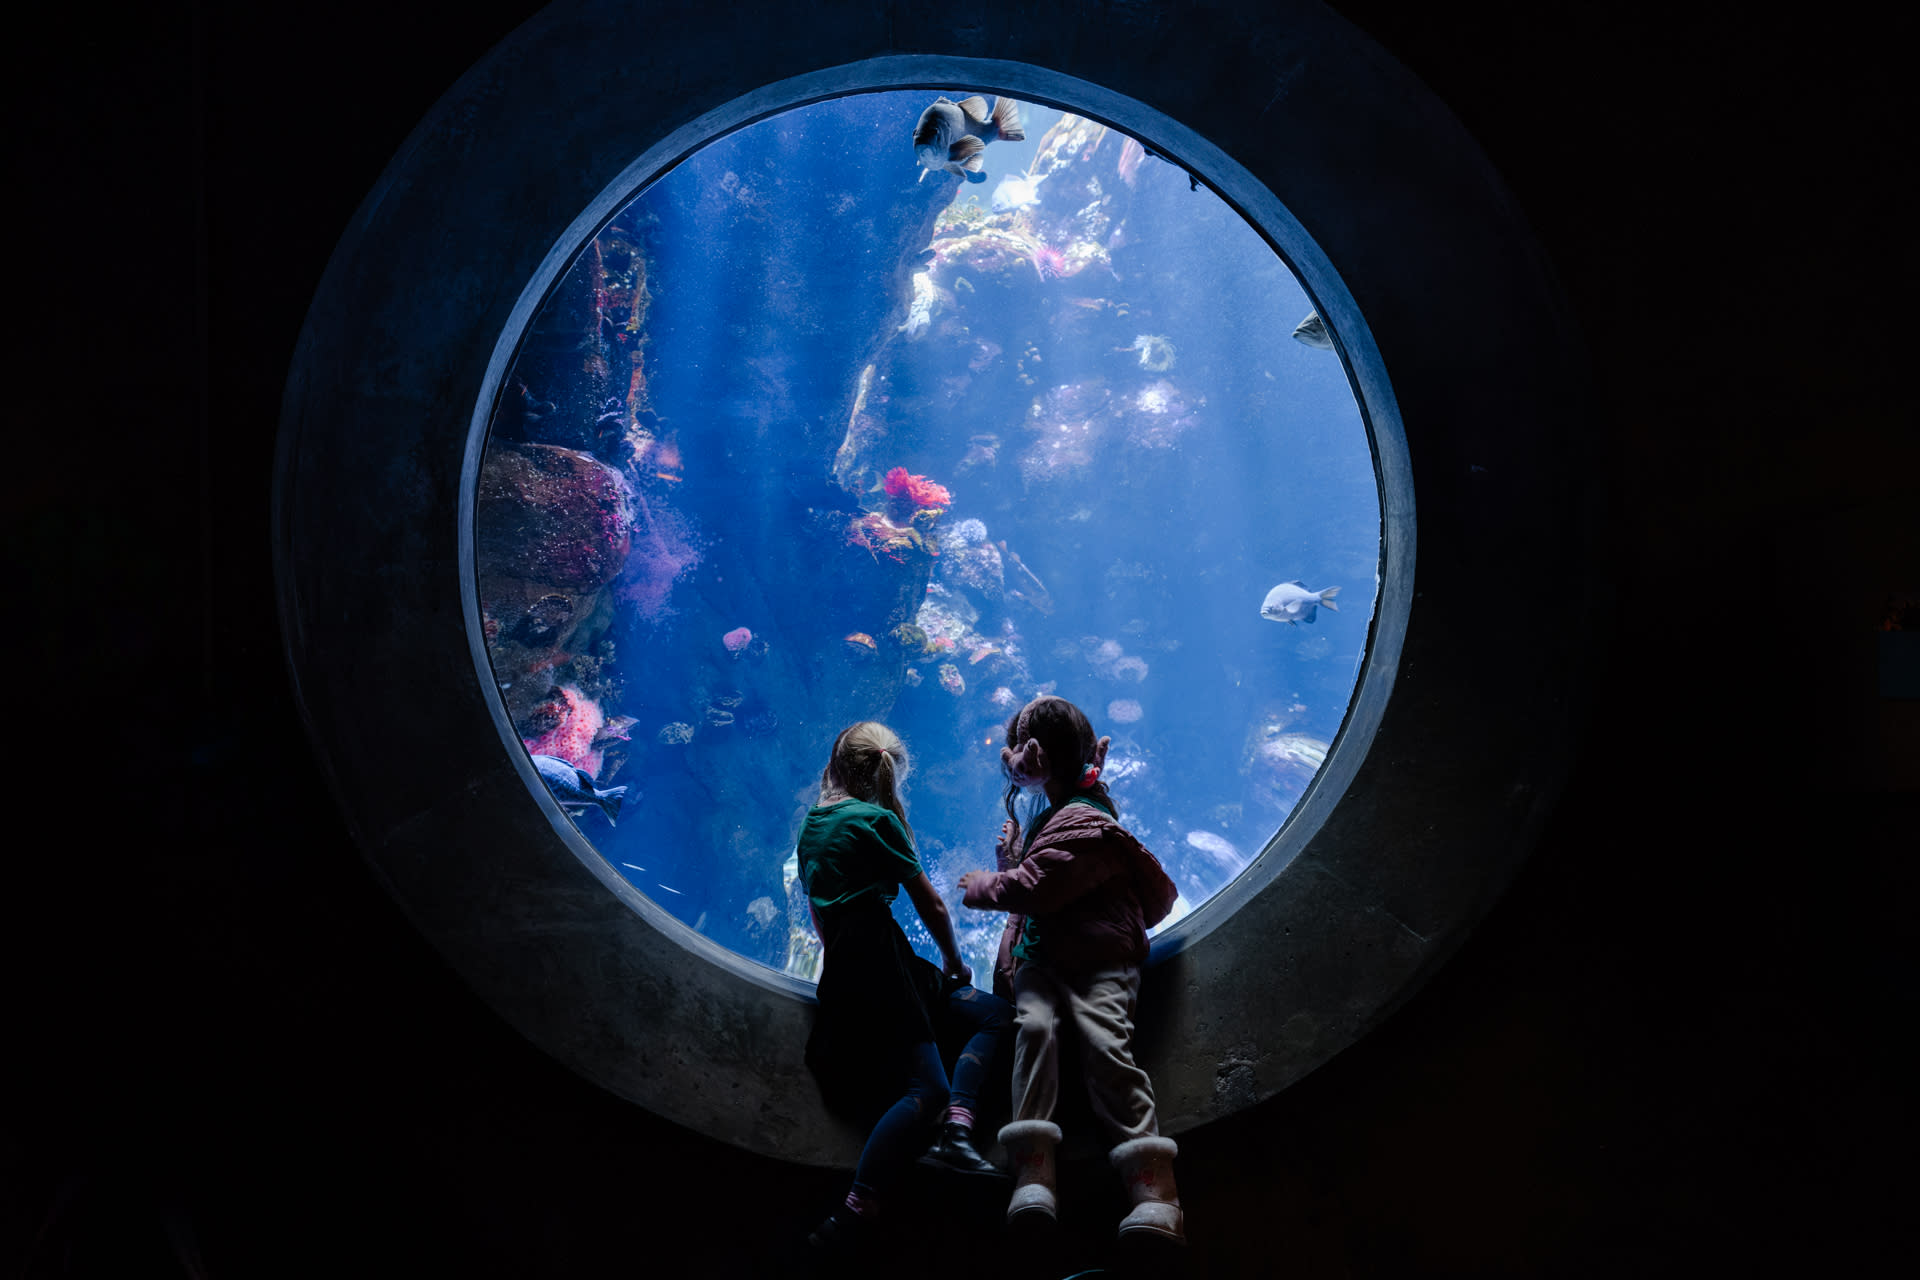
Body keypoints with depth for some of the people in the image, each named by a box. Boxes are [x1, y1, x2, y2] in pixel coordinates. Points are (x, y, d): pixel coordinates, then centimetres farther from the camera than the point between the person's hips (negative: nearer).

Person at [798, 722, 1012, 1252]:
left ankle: (956, 1132, -13)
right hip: (882, 963, -9)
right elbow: (930, 904, 4)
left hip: (843, 968, 9)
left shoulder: (812, 824, 19)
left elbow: (818, 910, 29)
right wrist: (953, 959, 19)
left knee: (996, 1012, 9)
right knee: (928, 1089, -18)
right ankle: (853, 1213, -30)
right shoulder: (877, 820, -3)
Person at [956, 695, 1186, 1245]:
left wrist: (982, 887, 1)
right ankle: (1033, 1179, -44)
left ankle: (1153, 1191, -40)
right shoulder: (1040, 813, 23)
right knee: (1035, 1025, -26)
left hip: (1100, 960, -6)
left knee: (1106, 1044, -29)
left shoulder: (1087, 823, -7)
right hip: (1039, 958, 6)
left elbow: (1032, 886, -15)